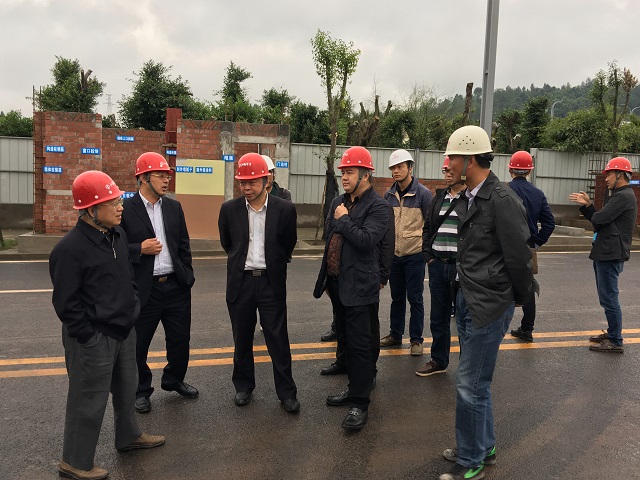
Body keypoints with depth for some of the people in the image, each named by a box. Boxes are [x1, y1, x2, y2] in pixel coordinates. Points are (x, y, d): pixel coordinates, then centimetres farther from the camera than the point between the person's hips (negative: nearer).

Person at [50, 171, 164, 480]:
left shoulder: (118, 234, 4)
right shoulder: (70, 249, -22)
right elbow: (66, 302, -19)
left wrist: (132, 308, 14)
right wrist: (90, 337, -16)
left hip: (124, 330, 8)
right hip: (93, 339, -8)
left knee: (126, 388, 23)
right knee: (89, 400, 6)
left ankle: (128, 437, 45)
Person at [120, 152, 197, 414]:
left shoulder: (174, 207, 7)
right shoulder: (126, 209, -9)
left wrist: (187, 275, 10)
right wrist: (140, 249, -19)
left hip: (176, 285, 5)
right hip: (143, 289, -4)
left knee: (180, 339, 15)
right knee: (138, 344, 10)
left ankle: (174, 380, 38)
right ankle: (141, 390, 31)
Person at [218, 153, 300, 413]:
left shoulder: (284, 209, -7)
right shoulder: (229, 209, -3)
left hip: (271, 282, -1)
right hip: (240, 282, 2)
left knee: (278, 339, 4)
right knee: (242, 339, 14)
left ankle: (286, 392, 18)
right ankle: (243, 386, 32)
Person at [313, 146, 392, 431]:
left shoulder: (378, 207, -11)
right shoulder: (338, 203, 12)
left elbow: (366, 240, -26)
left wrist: (343, 220, -14)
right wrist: (326, 279, 19)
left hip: (360, 287, -8)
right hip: (337, 284, 8)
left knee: (360, 345, -2)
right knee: (346, 341, 18)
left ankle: (360, 404, 8)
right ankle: (355, 388, 33)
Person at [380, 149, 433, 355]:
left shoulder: (423, 193, -9)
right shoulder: (389, 195, 5)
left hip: (415, 255, -5)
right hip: (394, 254, 5)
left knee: (415, 298, 3)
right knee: (397, 297, 15)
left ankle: (416, 340, 15)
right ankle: (395, 334, 28)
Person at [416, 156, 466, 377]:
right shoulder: (439, 197, 12)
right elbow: (428, 227, 18)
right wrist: (429, 255, 8)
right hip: (438, 265, 6)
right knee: (438, 317, 15)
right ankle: (438, 361, 30)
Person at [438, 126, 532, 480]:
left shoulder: (503, 201, -19)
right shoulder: (468, 199, 8)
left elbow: (519, 258, -16)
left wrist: (520, 298, -2)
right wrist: (466, 290, 11)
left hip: (490, 306, -9)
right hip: (467, 300, 9)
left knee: (470, 385, 0)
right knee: (476, 381, 20)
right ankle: (485, 446, 37)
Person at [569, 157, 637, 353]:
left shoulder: (623, 196, -15)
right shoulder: (618, 195, 18)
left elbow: (598, 219, -22)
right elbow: (599, 219, 15)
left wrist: (590, 211, -1)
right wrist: (587, 204, 7)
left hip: (611, 255, -11)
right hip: (605, 254, 11)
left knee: (609, 299, -5)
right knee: (608, 298, 19)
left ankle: (615, 342, 3)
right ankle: (612, 333, 31)